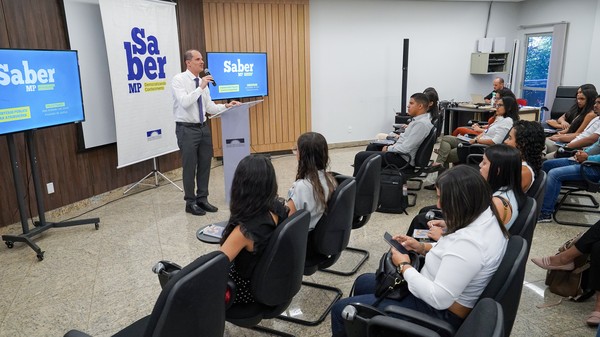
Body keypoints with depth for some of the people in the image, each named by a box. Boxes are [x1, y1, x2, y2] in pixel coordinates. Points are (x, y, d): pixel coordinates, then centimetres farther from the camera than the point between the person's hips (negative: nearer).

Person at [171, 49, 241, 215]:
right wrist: (201, 88, -24)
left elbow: (210, 107, 8)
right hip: (187, 129, -6)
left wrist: (226, 106, -6)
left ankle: (202, 199, 24)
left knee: (205, 165, 10)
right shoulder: (178, 79, -10)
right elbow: (184, 102, -24)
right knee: (190, 167, 2)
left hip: (203, 127, 6)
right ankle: (190, 202, 16)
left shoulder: (203, 81, 8)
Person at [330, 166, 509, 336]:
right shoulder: (485, 216, -4)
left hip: (440, 312, -10)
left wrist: (404, 266, -18)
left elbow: (438, 299, -31)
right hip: (435, 289, 10)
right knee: (362, 282, 24)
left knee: (341, 309, -4)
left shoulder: (469, 242, -35)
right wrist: (422, 247, 3)